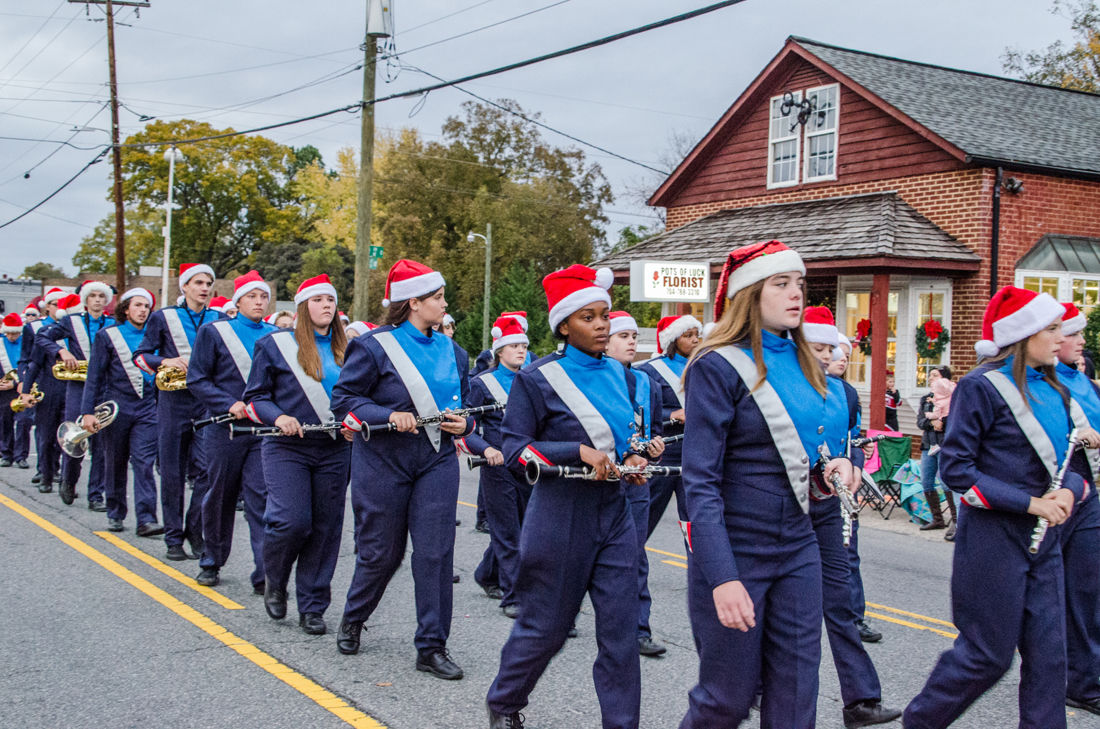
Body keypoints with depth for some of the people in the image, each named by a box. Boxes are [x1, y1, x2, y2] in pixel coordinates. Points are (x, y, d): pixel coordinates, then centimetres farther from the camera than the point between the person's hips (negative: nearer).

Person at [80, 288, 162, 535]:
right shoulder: (108, 336, 2)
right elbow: (94, 376, 0)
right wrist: (88, 411, -7)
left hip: (147, 408, 1)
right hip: (116, 409, -1)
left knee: (144, 463, -9)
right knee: (115, 464, 9)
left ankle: (146, 519, -13)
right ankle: (115, 514, 23)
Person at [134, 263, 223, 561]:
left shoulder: (219, 320, 10)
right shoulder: (163, 318, 4)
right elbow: (140, 355, 4)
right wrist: (166, 362, -13)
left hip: (208, 402, 1)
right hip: (174, 403, -1)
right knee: (172, 473, 4)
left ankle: (195, 530, 6)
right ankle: (174, 538, 15)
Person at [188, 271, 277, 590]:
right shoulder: (213, 333, 2)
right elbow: (197, 379, -2)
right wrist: (230, 404, -14)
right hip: (225, 429, -1)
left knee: (262, 498, -8)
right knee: (221, 496, 10)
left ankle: (265, 575, -8)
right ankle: (211, 563, 30)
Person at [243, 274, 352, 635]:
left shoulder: (346, 349, 11)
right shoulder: (275, 345, 1)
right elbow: (255, 396, 2)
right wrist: (277, 417, -16)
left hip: (334, 451, 3)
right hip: (287, 448, -3)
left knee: (326, 528, 3)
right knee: (292, 521, -15)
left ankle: (312, 607, 15)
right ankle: (274, 580, 17)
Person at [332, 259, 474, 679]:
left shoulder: (452, 352, 10)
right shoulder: (376, 347, -7)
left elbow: (464, 403, 21)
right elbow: (342, 398, -7)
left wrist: (463, 424, -2)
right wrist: (388, 416, -21)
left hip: (437, 460, 4)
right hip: (383, 461, -4)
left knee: (435, 552, -3)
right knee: (381, 552, 5)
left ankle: (432, 647, 6)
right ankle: (352, 620, 34)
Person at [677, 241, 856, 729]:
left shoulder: (805, 364, 9)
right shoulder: (718, 367, -13)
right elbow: (701, 483, -18)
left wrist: (833, 464, -1)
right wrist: (722, 578, -26)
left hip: (798, 550, 6)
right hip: (735, 553, -6)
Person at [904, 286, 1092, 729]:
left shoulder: (1052, 389, 10)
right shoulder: (983, 386, -12)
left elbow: (1070, 463, 16)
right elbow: (956, 470, -16)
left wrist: (1068, 491, -9)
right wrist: (1030, 503, -19)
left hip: (1043, 538, 7)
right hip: (994, 538, -7)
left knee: (1048, 654, 7)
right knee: (989, 655, 1)